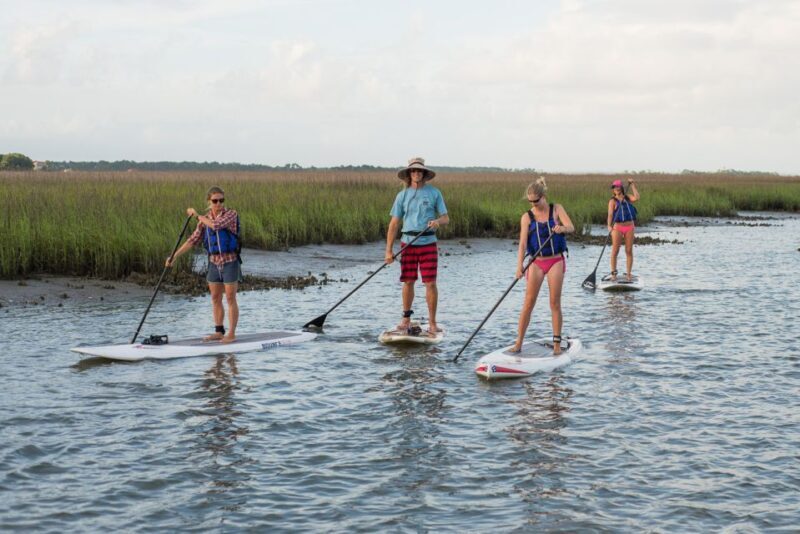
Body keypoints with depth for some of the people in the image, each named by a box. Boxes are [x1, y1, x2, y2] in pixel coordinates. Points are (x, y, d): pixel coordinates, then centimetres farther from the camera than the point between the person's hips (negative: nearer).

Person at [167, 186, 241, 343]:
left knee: (230, 299, -2)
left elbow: (216, 225, -28)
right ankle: (219, 332, 19)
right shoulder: (205, 219, 5)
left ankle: (231, 334, 3)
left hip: (230, 262, -6)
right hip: (214, 263, 6)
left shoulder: (231, 214, -11)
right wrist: (175, 256, 0)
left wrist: (197, 215, -15)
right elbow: (193, 240, 6)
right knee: (215, 299, 9)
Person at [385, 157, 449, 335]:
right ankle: (406, 319, 19)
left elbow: (446, 218, 5)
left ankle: (432, 323, 0)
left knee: (431, 283, -6)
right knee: (408, 281, 5)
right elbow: (394, 224, 4)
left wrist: (437, 222, -20)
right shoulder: (402, 195, 6)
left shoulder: (434, 193, 4)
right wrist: (389, 250, -1)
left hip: (428, 243, -1)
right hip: (408, 243, 1)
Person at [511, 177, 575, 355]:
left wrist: (562, 228, -38)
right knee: (528, 303, -2)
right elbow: (522, 243, -11)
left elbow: (571, 227, -14)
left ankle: (557, 343, 6)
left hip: (556, 261, 0)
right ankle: (519, 343, 3)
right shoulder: (527, 217, -1)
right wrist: (519, 265, -24)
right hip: (536, 262, 1)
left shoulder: (556, 209, -1)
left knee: (555, 302, 0)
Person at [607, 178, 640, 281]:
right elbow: (610, 214, -12)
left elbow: (636, 197, -9)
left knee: (629, 251, 2)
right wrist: (609, 226, -27)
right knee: (615, 251, -2)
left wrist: (632, 185, -4)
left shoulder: (627, 198, 10)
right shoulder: (613, 201, -1)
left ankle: (628, 274, 6)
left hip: (629, 226, 3)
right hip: (618, 227, -3)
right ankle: (613, 273, 7)